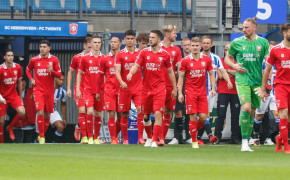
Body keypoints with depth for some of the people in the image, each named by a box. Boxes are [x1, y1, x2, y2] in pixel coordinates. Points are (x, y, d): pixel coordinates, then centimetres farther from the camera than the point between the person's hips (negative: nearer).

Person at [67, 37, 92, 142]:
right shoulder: (77, 58, 3)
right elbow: (70, 72, 12)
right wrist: (68, 88, 7)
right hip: (80, 87, -2)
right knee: (82, 111, -13)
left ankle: (78, 127, 32)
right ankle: (84, 137, -10)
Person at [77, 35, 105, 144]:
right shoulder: (85, 58, 4)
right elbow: (79, 74, 10)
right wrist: (78, 89, 4)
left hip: (100, 90, 2)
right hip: (88, 89, -2)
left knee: (98, 114, 4)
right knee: (90, 112, -15)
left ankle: (96, 138, 14)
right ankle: (89, 137, -8)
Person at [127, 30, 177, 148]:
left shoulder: (165, 54, 2)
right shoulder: (144, 52, 4)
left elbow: (170, 72, 10)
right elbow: (136, 66, -1)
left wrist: (174, 88, 11)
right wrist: (130, 73, -24)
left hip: (159, 89, -2)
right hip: (146, 88, 2)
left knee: (158, 114, -15)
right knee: (146, 115, 10)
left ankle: (155, 141, -14)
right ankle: (149, 138, 32)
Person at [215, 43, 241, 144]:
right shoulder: (221, 61, 7)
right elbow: (220, 76, -4)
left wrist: (228, 71, -5)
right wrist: (233, 73, -1)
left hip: (235, 92, 2)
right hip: (223, 92, -2)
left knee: (235, 116, 2)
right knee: (221, 115, -8)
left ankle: (235, 138, 8)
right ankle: (217, 137, -6)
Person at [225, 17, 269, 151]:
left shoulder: (263, 42, 5)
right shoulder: (237, 42, 4)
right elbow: (227, 58, 16)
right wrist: (235, 66, -4)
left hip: (257, 81, 2)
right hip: (242, 80, -2)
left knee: (252, 112, 6)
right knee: (246, 108, -19)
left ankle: (247, 141, 15)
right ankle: (244, 142, -15)